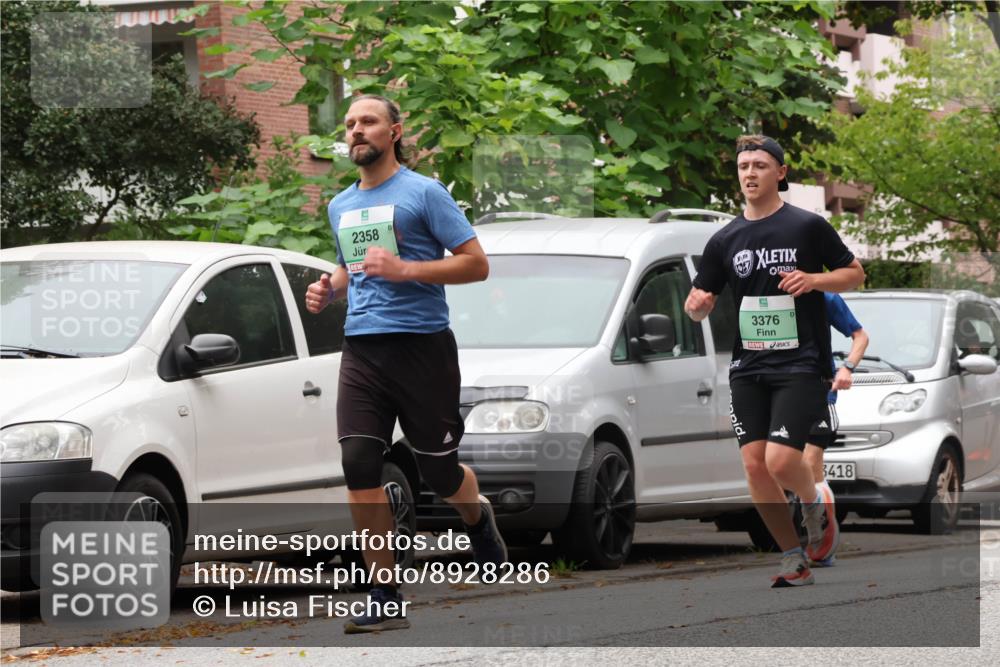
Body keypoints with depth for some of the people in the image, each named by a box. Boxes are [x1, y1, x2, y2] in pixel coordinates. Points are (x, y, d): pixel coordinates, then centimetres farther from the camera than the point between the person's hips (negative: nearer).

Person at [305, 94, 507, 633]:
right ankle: (386, 601, -8)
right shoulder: (341, 206, 16)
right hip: (362, 349, 5)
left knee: (438, 472, 3)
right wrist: (328, 290, 9)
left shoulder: (424, 193, -4)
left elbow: (476, 264, -8)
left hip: (421, 345, -5)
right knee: (358, 465, -12)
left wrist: (405, 269, -19)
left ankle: (478, 518, 41)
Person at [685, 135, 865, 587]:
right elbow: (700, 305, 12)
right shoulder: (724, 240, 9)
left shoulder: (808, 226, -2)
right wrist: (696, 305, -12)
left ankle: (812, 502, 18)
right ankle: (794, 563, 11)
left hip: (801, 365, -4)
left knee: (781, 461, -18)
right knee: (755, 465, -3)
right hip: (748, 368, 4)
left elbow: (854, 274, 5)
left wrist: (814, 280, -14)